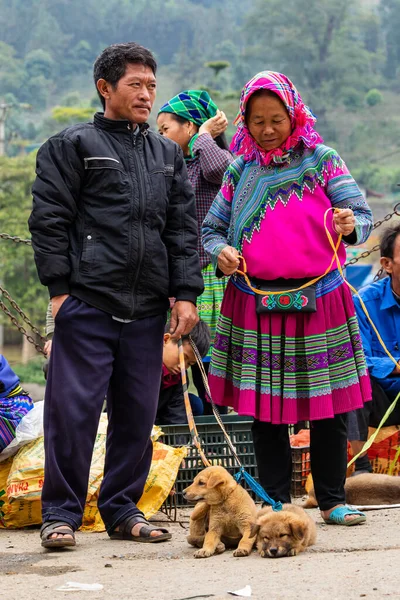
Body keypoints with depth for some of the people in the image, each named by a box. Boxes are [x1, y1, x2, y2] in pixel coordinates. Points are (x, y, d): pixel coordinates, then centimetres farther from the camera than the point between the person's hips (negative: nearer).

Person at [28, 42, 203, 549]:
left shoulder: (167, 155, 18)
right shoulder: (72, 146, 3)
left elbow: (183, 230, 16)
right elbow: (48, 221, -1)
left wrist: (185, 294, 7)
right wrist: (60, 288, -8)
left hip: (147, 309, 5)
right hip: (86, 303, -5)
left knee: (137, 413, 7)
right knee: (74, 407, -6)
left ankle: (122, 510, 18)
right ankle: (61, 513, 4)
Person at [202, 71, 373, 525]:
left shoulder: (322, 161, 5)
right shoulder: (240, 171, 11)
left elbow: (362, 216, -3)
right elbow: (211, 229, 15)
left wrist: (351, 225, -26)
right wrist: (220, 252, -8)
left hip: (319, 300, -1)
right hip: (256, 304, 1)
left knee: (329, 406, 2)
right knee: (265, 410, 3)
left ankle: (332, 501, 14)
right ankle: (275, 503, 13)